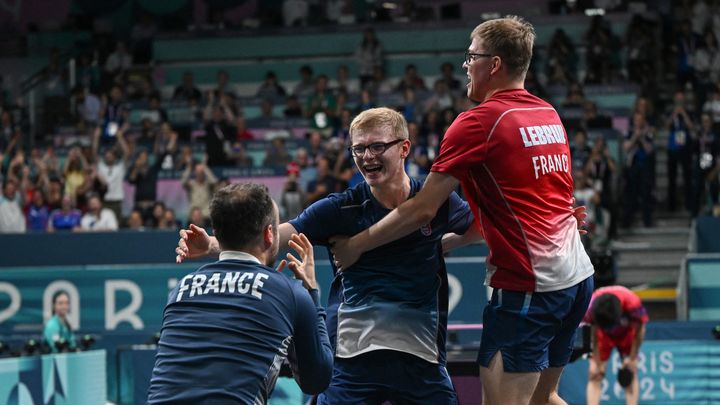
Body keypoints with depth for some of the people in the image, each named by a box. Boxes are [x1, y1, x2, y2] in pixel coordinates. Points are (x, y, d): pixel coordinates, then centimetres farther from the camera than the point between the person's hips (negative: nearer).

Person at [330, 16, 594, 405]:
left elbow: (422, 210, -11)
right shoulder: (549, 115, 13)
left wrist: (354, 246, 0)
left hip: (528, 283, -8)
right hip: (577, 275, 8)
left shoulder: (479, 121, -10)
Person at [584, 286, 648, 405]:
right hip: (603, 335, 0)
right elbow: (594, 334, -22)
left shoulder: (633, 304, -40)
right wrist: (597, 364, -17)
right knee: (594, 373, -10)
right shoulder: (591, 307, -38)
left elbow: (639, 330, -21)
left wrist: (632, 359, -13)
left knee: (631, 372, -9)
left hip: (627, 333, 0)